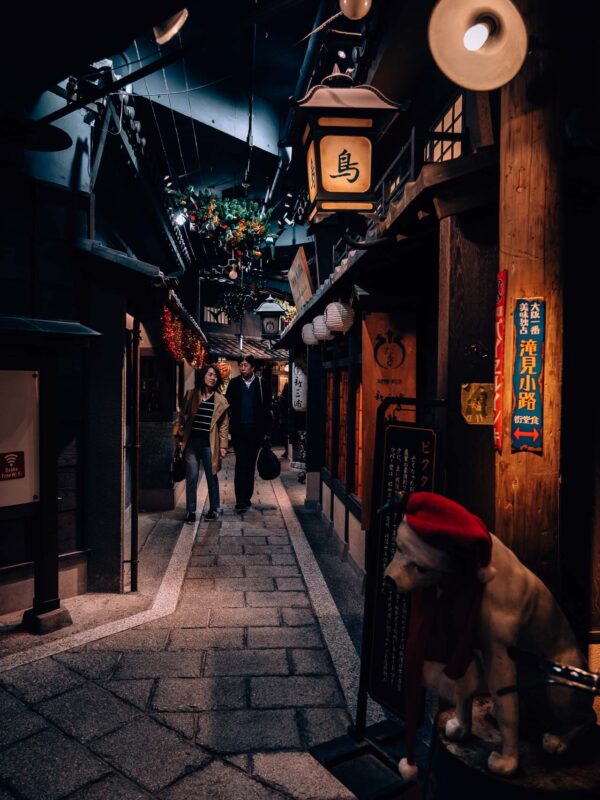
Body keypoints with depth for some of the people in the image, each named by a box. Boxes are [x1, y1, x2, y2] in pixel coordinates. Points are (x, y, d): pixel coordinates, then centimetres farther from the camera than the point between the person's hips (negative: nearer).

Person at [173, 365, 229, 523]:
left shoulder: (220, 400, 3)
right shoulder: (191, 395, 5)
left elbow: (224, 425, 4)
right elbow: (183, 416, 10)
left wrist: (223, 446, -1)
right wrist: (178, 435, 3)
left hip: (209, 443, 0)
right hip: (191, 442, 1)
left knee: (212, 476, 8)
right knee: (191, 477, 1)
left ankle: (213, 509, 23)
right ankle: (191, 511, 11)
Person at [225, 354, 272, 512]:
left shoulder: (261, 384, 1)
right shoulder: (234, 383, 2)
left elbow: (267, 408, 2)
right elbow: (227, 405, 2)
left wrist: (266, 430, -1)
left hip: (255, 431, 1)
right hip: (238, 430, -1)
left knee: (250, 464, 9)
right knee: (241, 463, -8)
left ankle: (246, 498, 20)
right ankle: (241, 501, -7)